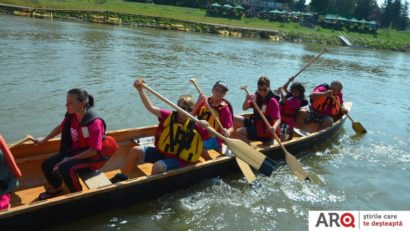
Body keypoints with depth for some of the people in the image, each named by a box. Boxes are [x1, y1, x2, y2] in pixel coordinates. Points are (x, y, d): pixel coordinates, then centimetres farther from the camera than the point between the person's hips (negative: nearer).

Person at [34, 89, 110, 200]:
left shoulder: (95, 123, -28)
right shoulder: (71, 116, -7)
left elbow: (94, 151, -27)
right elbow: (61, 128, 17)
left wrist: (70, 159, -24)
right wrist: (44, 140, 25)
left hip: (93, 157, -8)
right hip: (75, 151, 8)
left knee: (66, 168, -31)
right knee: (47, 165, 1)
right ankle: (56, 188, 31)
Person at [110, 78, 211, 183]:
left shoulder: (194, 126, -9)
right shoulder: (170, 116, -6)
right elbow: (151, 108, -14)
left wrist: (206, 126, -30)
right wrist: (140, 89, -24)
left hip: (178, 159, -4)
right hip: (161, 152, 4)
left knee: (158, 166, -32)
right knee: (136, 150, -6)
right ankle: (122, 178, 12)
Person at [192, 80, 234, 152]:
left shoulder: (224, 108, -10)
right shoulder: (205, 101, 2)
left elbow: (231, 128, -12)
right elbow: (192, 114, -5)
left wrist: (227, 132, -35)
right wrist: (198, 102, -17)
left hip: (213, 139, -6)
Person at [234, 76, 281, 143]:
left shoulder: (272, 101, -19)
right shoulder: (256, 97, 1)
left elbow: (278, 119, -25)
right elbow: (244, 108, 1)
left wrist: (274, 128, -47)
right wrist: (247, 100, -20)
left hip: (264, 131, -8)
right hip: (255, 123, 8)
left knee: (239, 132, -19)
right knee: (235, 119, 5)